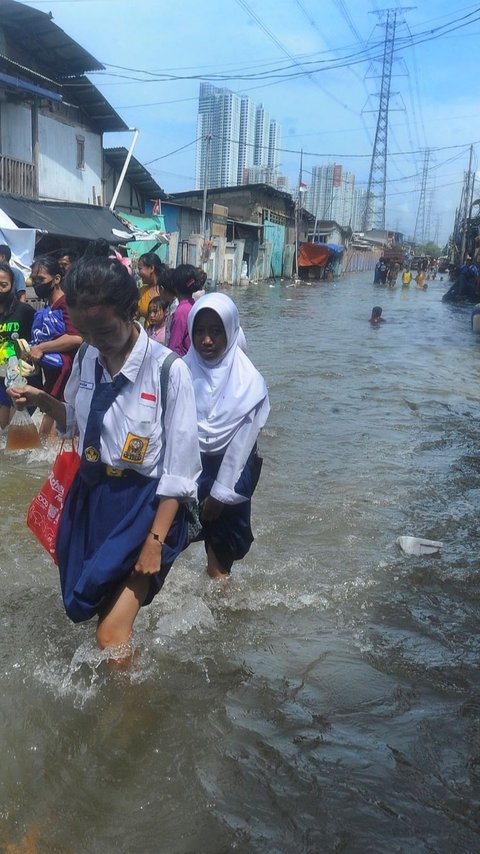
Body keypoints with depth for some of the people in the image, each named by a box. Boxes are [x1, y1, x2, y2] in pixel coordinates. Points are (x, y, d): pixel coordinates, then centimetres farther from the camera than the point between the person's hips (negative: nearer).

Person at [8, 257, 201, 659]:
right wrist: (42, 400, -4)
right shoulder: (87, 359, -2)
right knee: (89, 606, 20)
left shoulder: (168, 370, -20)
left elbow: (180, 469, -16)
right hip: (90, 495, 6)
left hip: (145, 502, -6)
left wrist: (156, 541, -16)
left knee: (111, 634, -8)